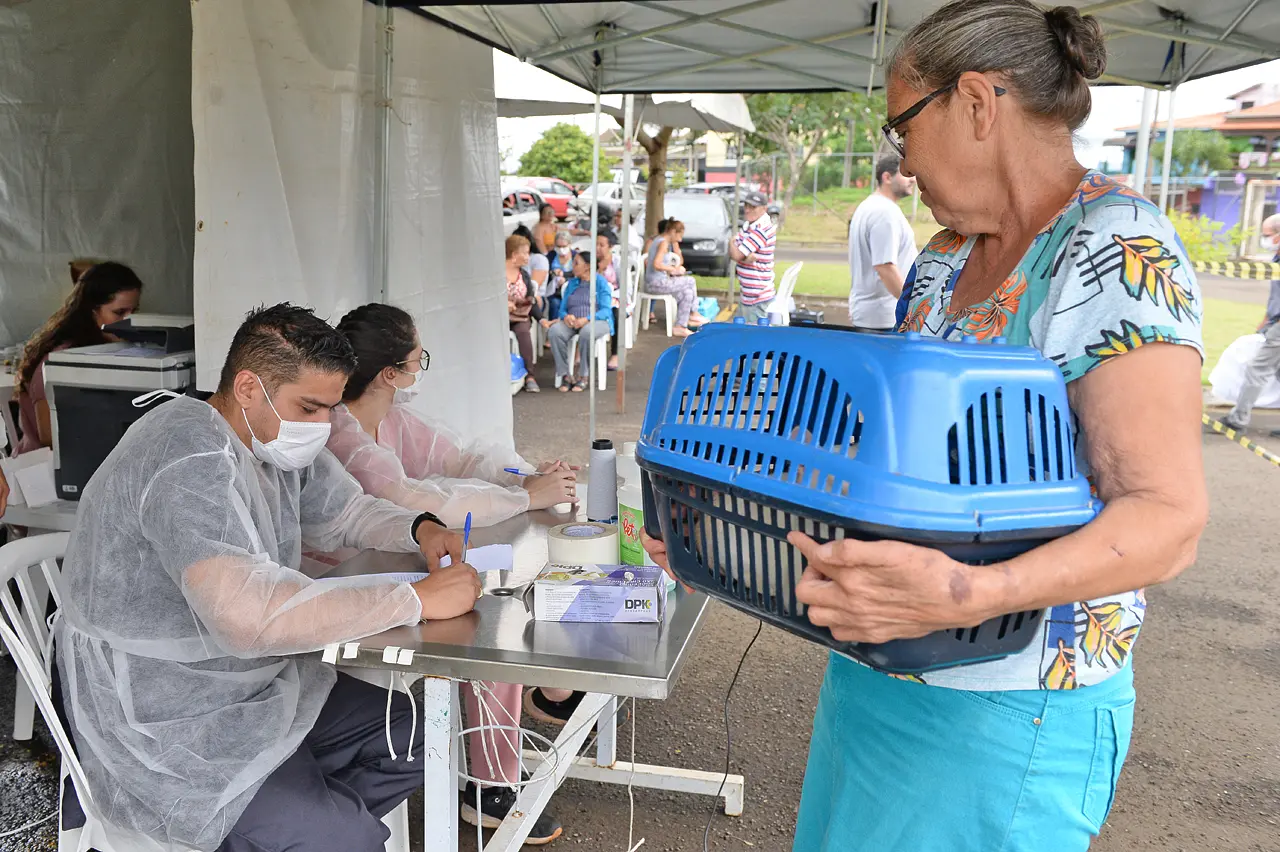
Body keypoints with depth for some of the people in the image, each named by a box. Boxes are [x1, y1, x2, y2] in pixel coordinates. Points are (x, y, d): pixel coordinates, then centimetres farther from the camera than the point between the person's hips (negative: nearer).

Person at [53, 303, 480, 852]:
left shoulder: (277, 439, 3)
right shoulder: (190, 457, -27)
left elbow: (345, 511, 19)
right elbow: (247, 614, -41)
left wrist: (419, 528, -3)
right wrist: (417, 599, -35)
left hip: (253, 687, 10)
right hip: (164, 730, -9)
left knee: (416, 737, 4)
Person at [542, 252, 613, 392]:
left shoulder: (601, 282, 3)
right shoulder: (572, 283, 19)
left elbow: (605, 310, -7)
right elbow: (562, 309, 14)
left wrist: (586, 319, -24)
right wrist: (566, 317, -11)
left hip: (597, 321, -4)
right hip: (572, 322, 4)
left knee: (586, 332, -40)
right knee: (554, 331, -29)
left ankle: (584, 376, -26)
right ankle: (565, 375, -25)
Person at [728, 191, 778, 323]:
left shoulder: (761, 229, -19)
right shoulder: (749, 226, 11)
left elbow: (736, 255, -19)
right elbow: (732, 253, 4)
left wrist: (732, 242, 3)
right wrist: (745, 256, -18)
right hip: (746, 293, 10)